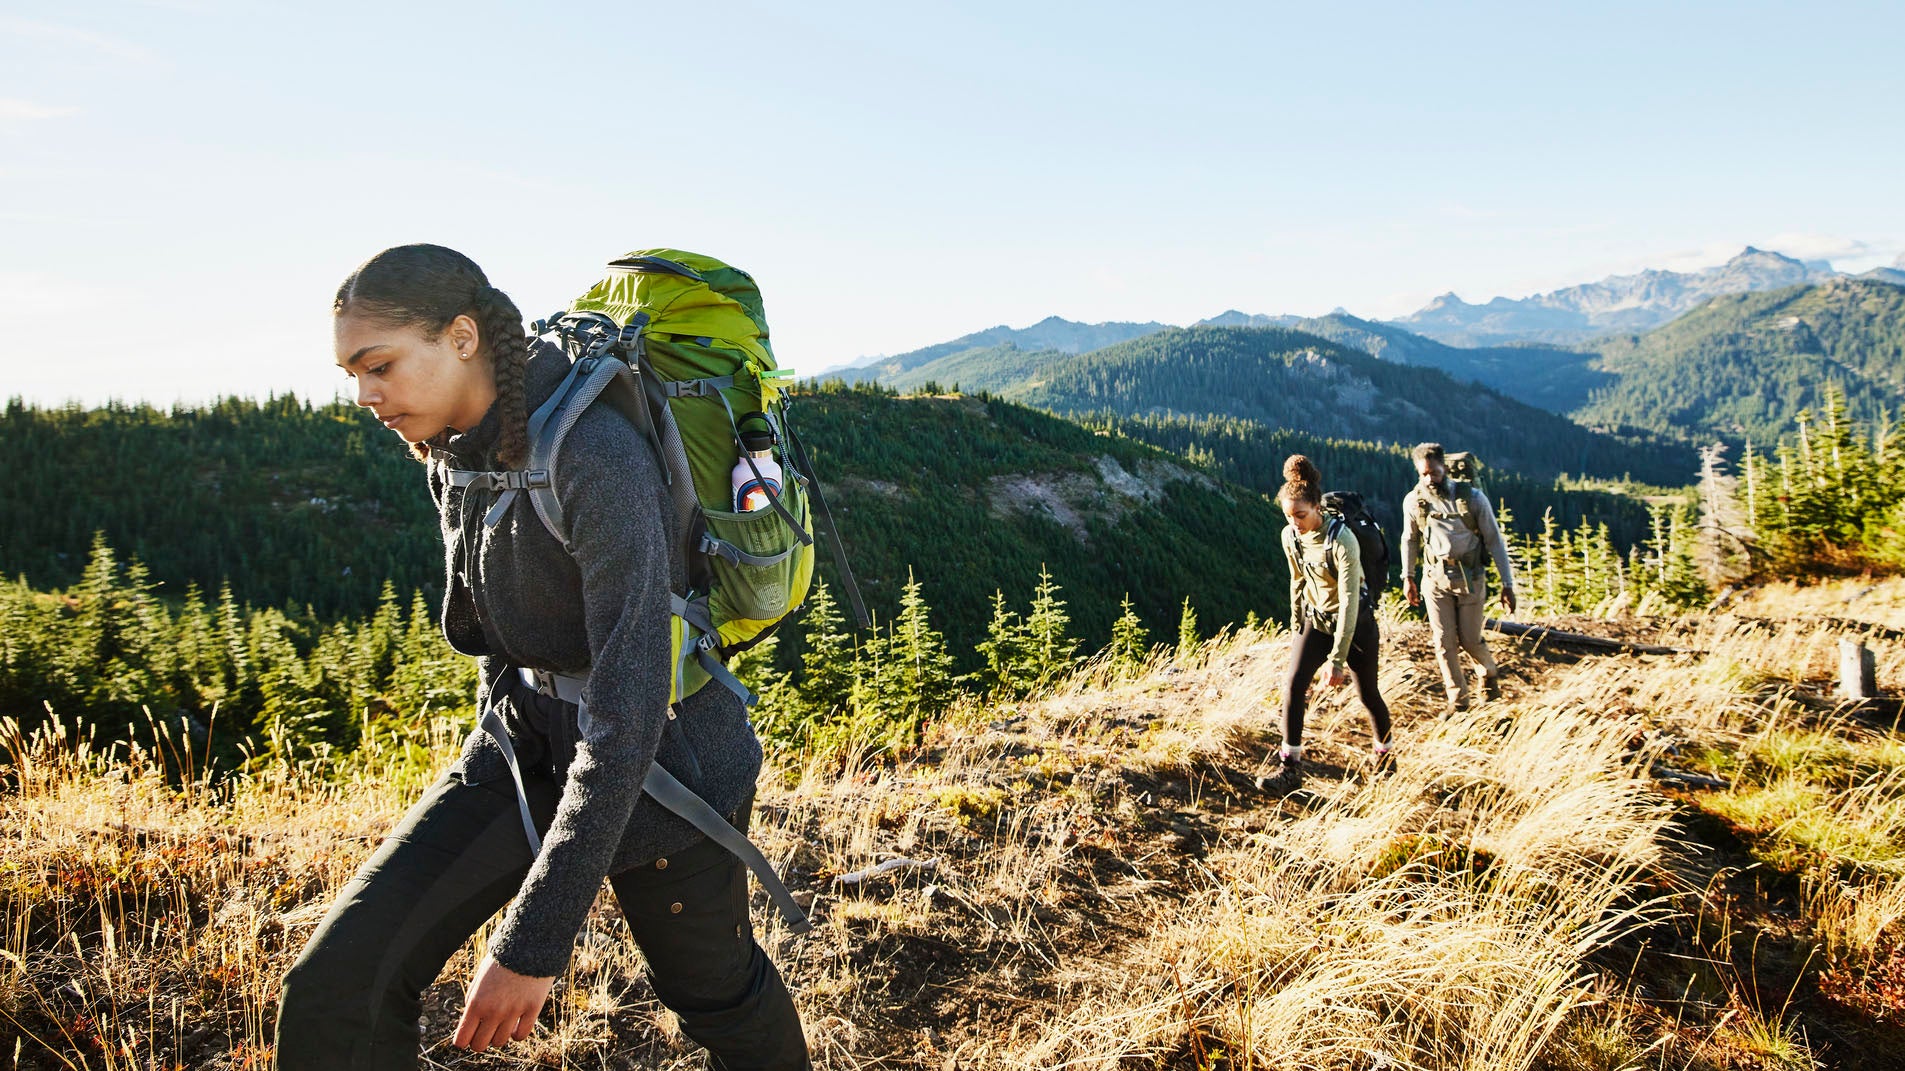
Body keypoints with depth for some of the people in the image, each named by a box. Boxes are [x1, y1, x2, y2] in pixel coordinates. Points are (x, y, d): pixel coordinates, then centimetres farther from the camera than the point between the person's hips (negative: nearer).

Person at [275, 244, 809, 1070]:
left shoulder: (599, 461, -29)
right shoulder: (457, 455, -3)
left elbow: (628, 715, -33)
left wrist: (533, 942, -33)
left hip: (655, 758, -6)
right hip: (525, 740, 6)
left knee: (717, 991, 16)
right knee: (336, 987, -8)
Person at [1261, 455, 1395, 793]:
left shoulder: (1342, 541, -27)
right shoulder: (1290, 536, -8)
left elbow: (1349, 600, -28)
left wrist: (1337, 658, -29)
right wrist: (1295, 627, 14)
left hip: (1354, 622, -5)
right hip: (1315, 619, 5)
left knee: (1368, 694, 8)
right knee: (1293, 684, -12)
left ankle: (1385, 757, 34)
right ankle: (1290, 768, -8)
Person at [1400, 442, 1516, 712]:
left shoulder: (1472, 497, -9)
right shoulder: (1413, 501, -3)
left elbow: (1494, 540, -4)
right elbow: (1409, 539, 14)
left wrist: (1507, 583, -6)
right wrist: (1407, 577, 12)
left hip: (1470, 578, -2)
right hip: (1436, 579, 2)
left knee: (1469, 640, 2)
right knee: (1444, 642, -1)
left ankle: (1490, 672, 35)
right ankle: (1458, 701, 11)